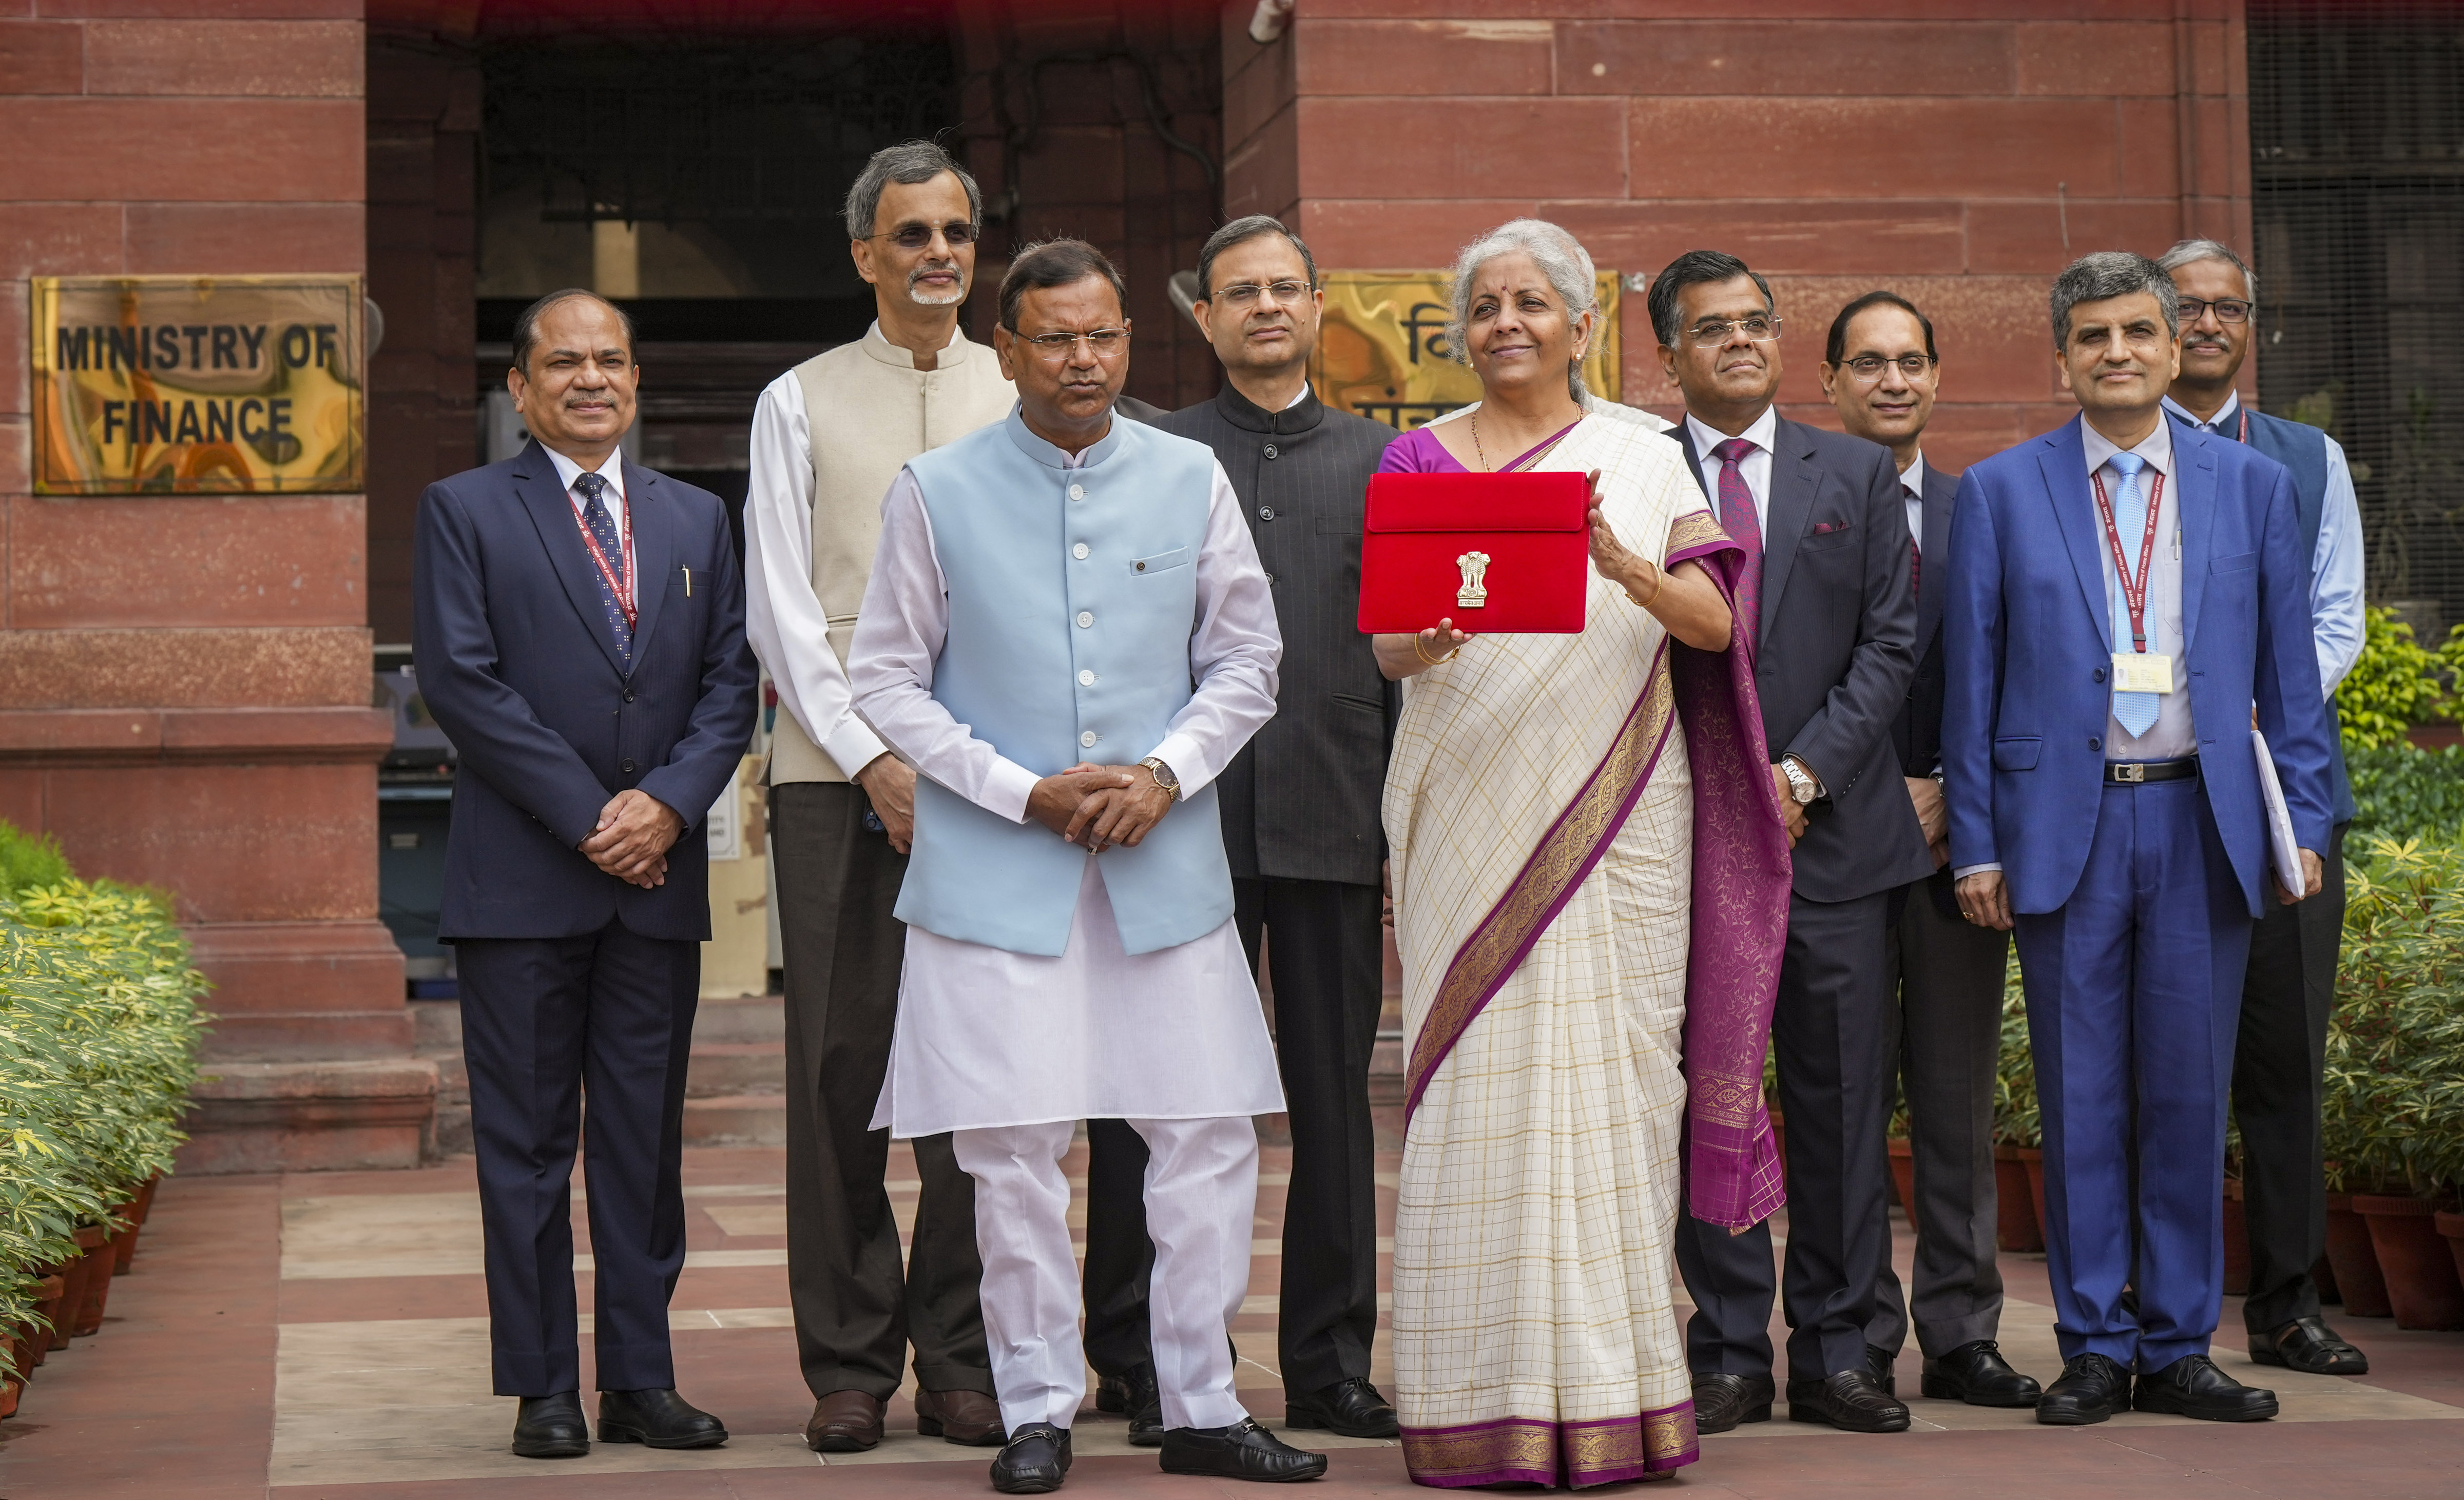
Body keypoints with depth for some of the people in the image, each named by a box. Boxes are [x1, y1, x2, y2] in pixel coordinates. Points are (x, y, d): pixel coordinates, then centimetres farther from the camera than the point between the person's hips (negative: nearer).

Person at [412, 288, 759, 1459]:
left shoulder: (698, 519, 15)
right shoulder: (463, 512, 2)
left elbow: (730, 682, 9)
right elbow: (461, 680, -7)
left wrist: (668, 803, -9)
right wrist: (586, 814, -12)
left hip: (659, 876, 4)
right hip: (521, 879, -3)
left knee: (646, 1141, 6)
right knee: (526, 1143, 1)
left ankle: (640, 1382, 13)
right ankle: (543, 1391, 7)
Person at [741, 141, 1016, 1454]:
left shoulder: (1020, 400, 12)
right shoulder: (800, 404, 9)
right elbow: (781, 610, 3)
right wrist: (873, 759, -7)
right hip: (835, 770, -1)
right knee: (839, 1065, -1)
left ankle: (961, 1361, 8)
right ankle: (850, 1363, 7)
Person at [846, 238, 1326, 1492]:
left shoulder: (1189, 481, 5)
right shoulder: (937, 493, 0)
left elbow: (1246, 659, 10)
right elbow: (885, 679, 1)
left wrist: (1168, 772, -7)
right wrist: (1023, 793, -8)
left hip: (1164, 860, 2)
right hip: (998, 869, -2)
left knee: (1208, 1132, 2)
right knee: (1014, 1148, 0)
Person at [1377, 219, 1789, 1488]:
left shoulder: (1644, 460, 11)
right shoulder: (1420, 460, 11)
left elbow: (1714, 625, 2)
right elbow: (1386, 644, 4)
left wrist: (1624, 565, -17)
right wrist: (1425, 638, -19)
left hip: (1619, 810, 1)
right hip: (1471, 804, 0)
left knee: (1614, 1073, -3)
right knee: (1482, 1078, -5)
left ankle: (1614, 1389, 3)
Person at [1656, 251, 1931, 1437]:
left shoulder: (1856, 475, 11)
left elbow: (1889, 643, 5)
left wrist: (1802, 772, -7)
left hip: (1834, 829, 2)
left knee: (1843, 1101, 3)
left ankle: (1837, 1351, 11)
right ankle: (1730, 1353, 9)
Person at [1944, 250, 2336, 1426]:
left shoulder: (2253, 485, 8)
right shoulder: (2000, 492, 5)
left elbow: (2288, 669, 10)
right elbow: (1972, 679, 4)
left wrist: (2304, 823, 4)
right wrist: (1975, 842, -1)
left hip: (2203, 822, 1)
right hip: (2066, 822, -1)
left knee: (2189, 1094, 5)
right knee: (2081, 1099, 3)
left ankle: (2177, 1349, 14)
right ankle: (2094, 1350, 11)